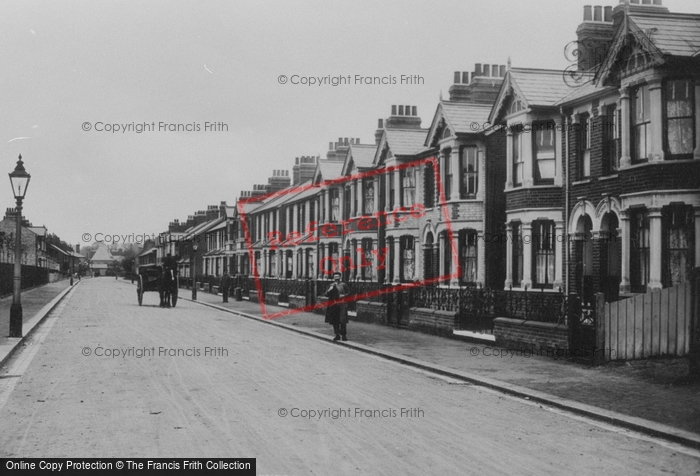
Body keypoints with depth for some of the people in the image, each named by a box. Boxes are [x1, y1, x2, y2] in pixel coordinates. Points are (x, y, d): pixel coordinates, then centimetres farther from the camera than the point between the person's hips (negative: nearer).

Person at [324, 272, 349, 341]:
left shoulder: (343, 285, 4)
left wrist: (344, 295, -10)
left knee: (342, 321, -10)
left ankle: (344, 335, -2)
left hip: (341, 305, -3)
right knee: (335, 321, 4)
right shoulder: (331, 285, 13)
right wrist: (330, 289, -10)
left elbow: (348, 293, 7)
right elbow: (326, 295, 8)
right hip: (333, 305, 3)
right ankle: (337, 335, 13)